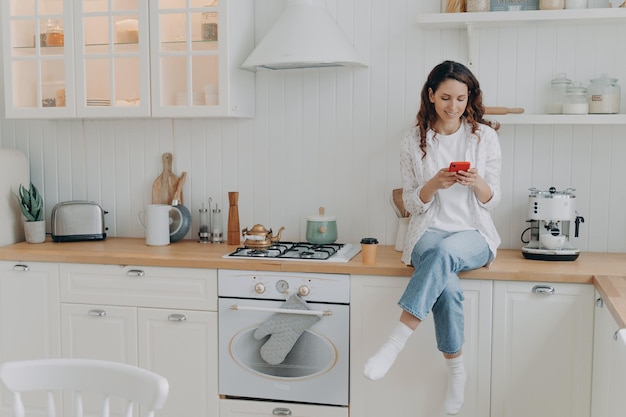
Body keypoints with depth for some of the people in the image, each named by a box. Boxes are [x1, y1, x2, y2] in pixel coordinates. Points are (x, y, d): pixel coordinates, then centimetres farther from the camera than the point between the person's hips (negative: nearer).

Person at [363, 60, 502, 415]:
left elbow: (492, 200, 6)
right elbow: (412, 204, 5)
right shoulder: (415, 141, 5)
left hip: (473, 234, 0)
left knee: (444, 251, -37)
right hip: (430, 232, 0)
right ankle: (457, 371, -15)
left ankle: (395, 343, -37)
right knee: (448, 286, -34)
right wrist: (434, 184, -16)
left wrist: (477, 182, -17)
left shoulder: (485, 136, 4)